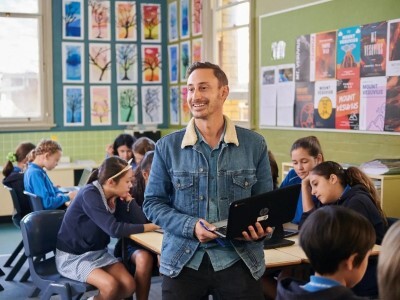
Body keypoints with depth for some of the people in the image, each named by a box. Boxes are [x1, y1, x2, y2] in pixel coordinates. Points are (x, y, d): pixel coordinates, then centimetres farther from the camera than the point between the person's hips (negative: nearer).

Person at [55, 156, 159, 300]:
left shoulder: (112, 196, -2)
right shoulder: (90, 195, -24)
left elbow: (138, 220, 1)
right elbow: (114, 229, -31)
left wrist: (128, 200, -15)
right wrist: (151, 226, -24)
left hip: (97, 252, 7)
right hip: (72, 256, -7)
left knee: (129, 285, -11)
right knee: (110, 285, -27)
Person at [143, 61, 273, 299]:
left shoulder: (254, 144, 1)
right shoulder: (168, 147, 0)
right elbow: (153, 202, 2)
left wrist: (260, 229, -14)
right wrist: (191, 226, -14)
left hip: (240, 260, 0)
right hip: (183, 261, 0)